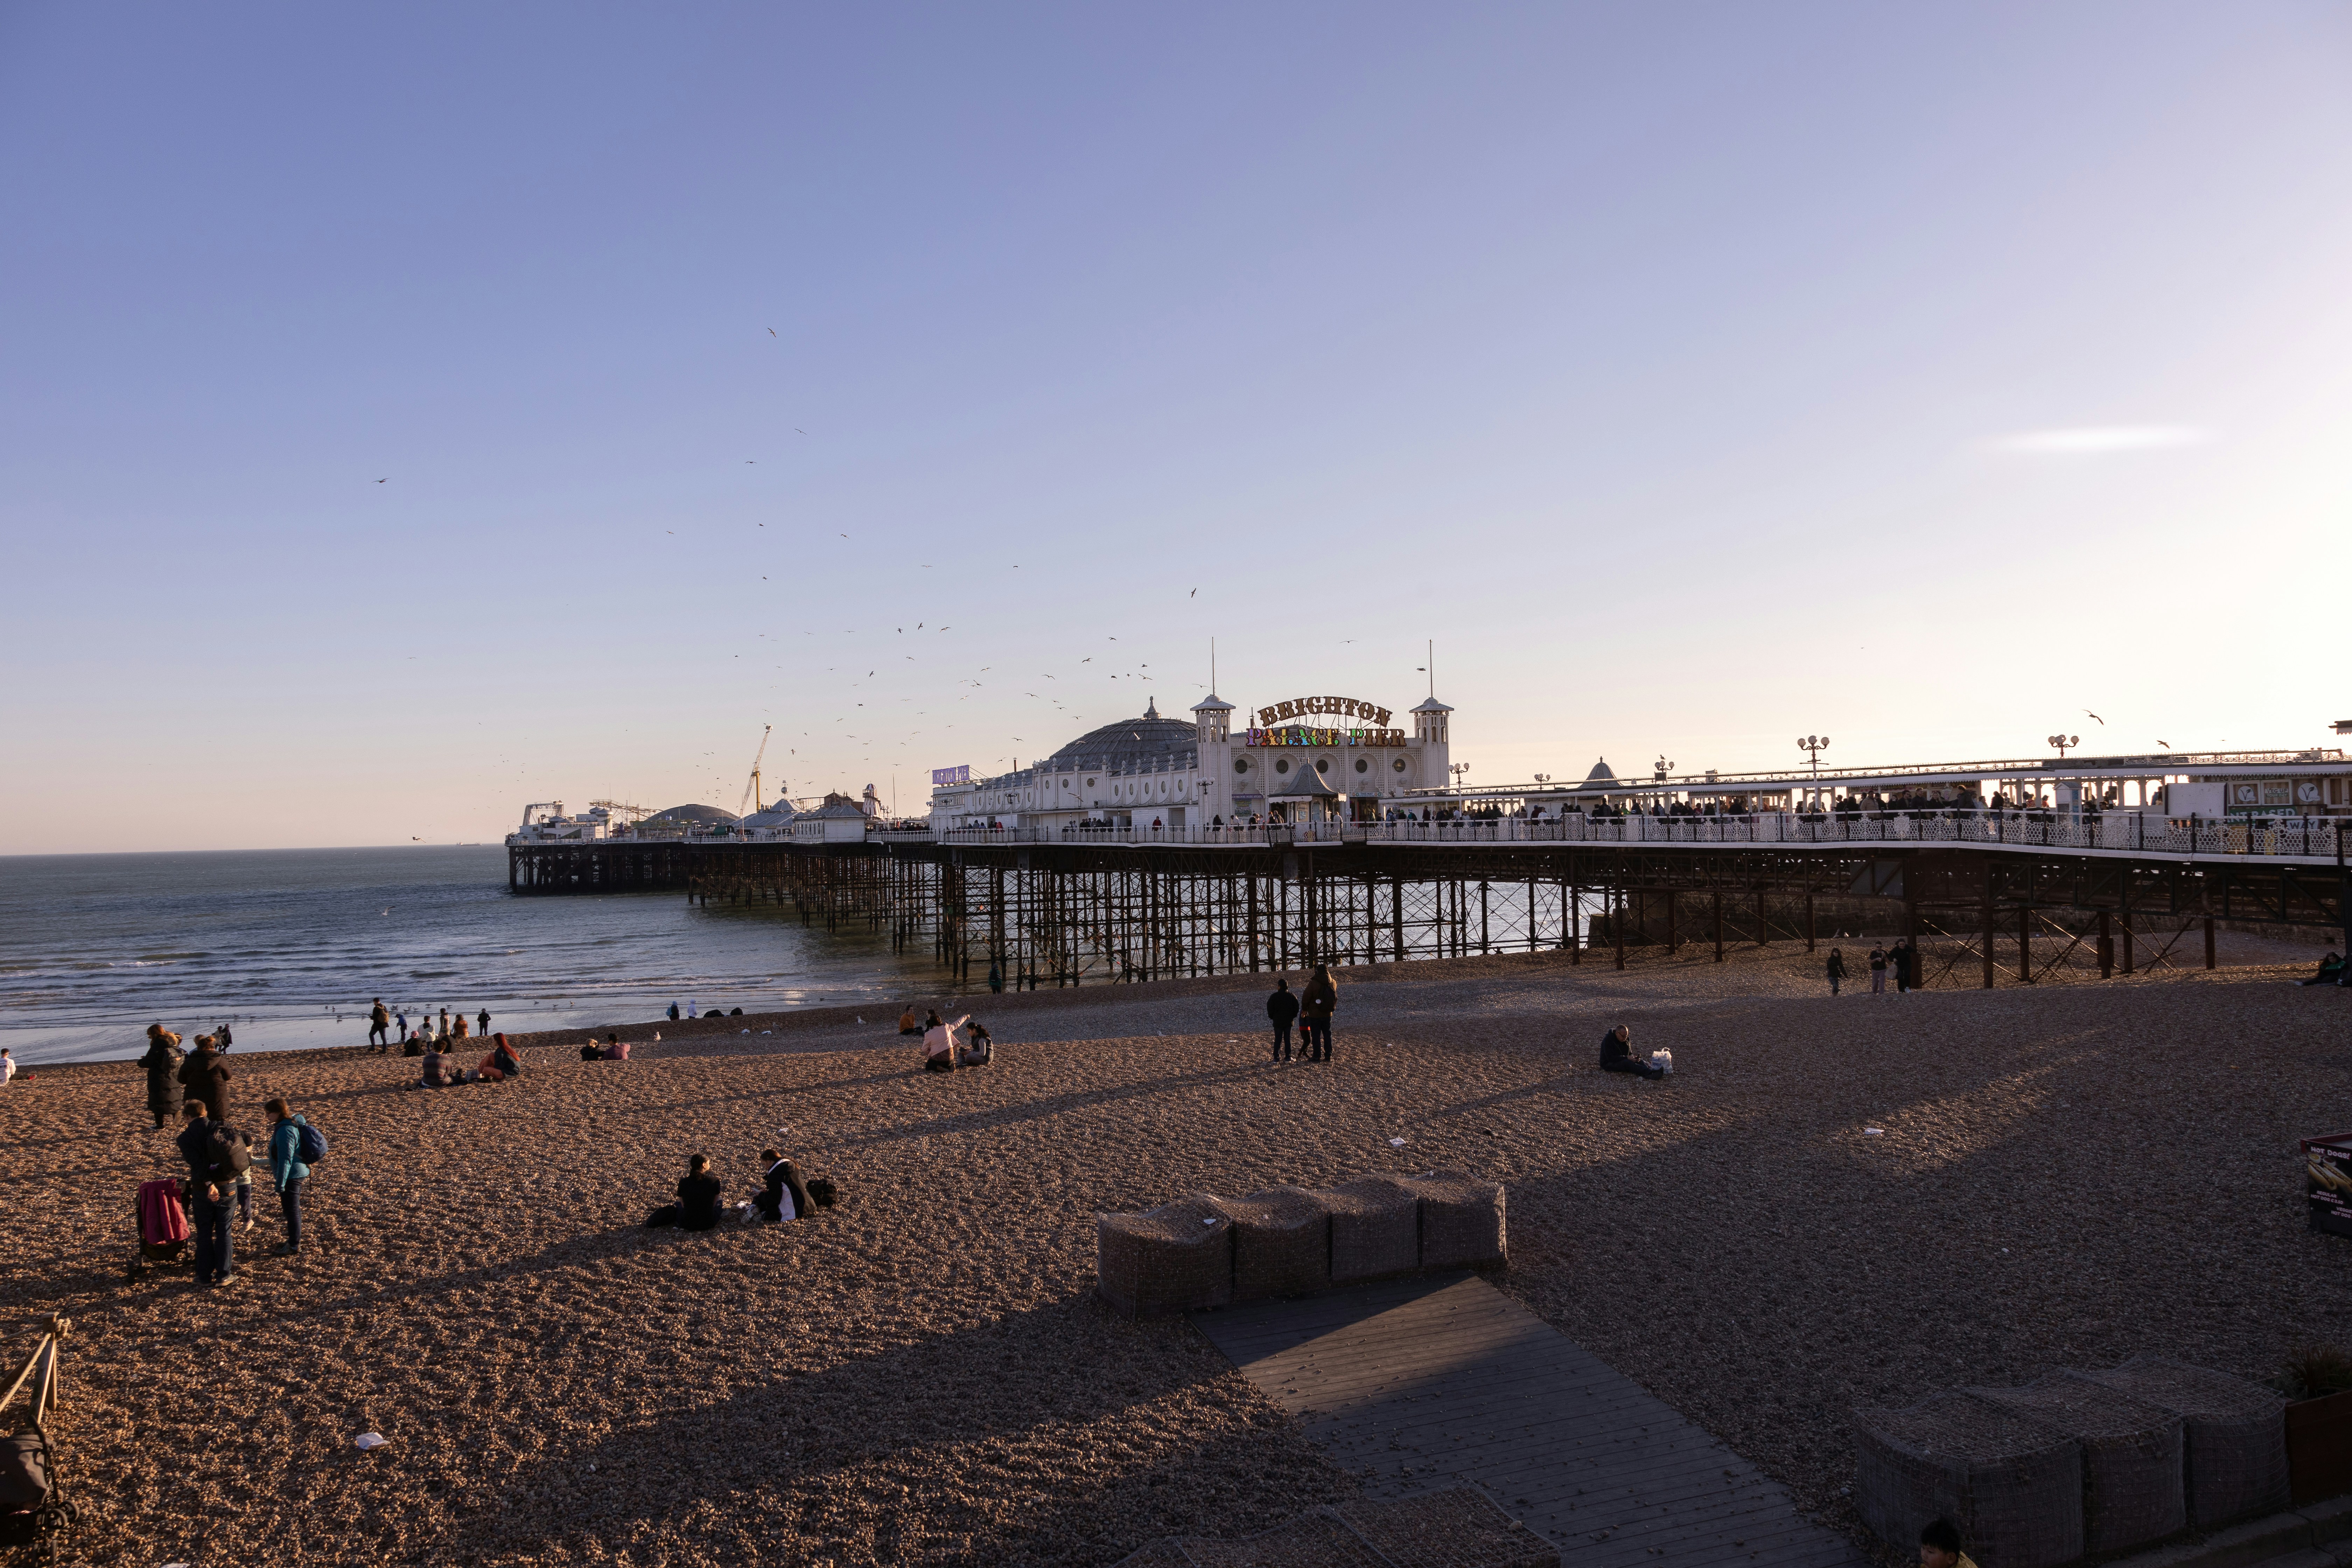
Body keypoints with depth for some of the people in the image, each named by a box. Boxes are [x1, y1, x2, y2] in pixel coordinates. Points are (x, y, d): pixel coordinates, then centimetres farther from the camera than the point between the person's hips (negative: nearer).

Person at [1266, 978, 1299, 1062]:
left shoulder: (1274, 997, -8)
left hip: (1278, 1021, -2)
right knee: (1287, 1039, 7)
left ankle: (1277, 1057, -1)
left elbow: (1270, 1008, -6)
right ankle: (1288, 1057, 4)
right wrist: (1292, 1016, 13)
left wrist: (1272, 1017, 9)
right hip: (1289, 1021, 2)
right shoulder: (1292, 996, 0)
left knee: (1278, 1040, 3)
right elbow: (1296, 1008, 3)